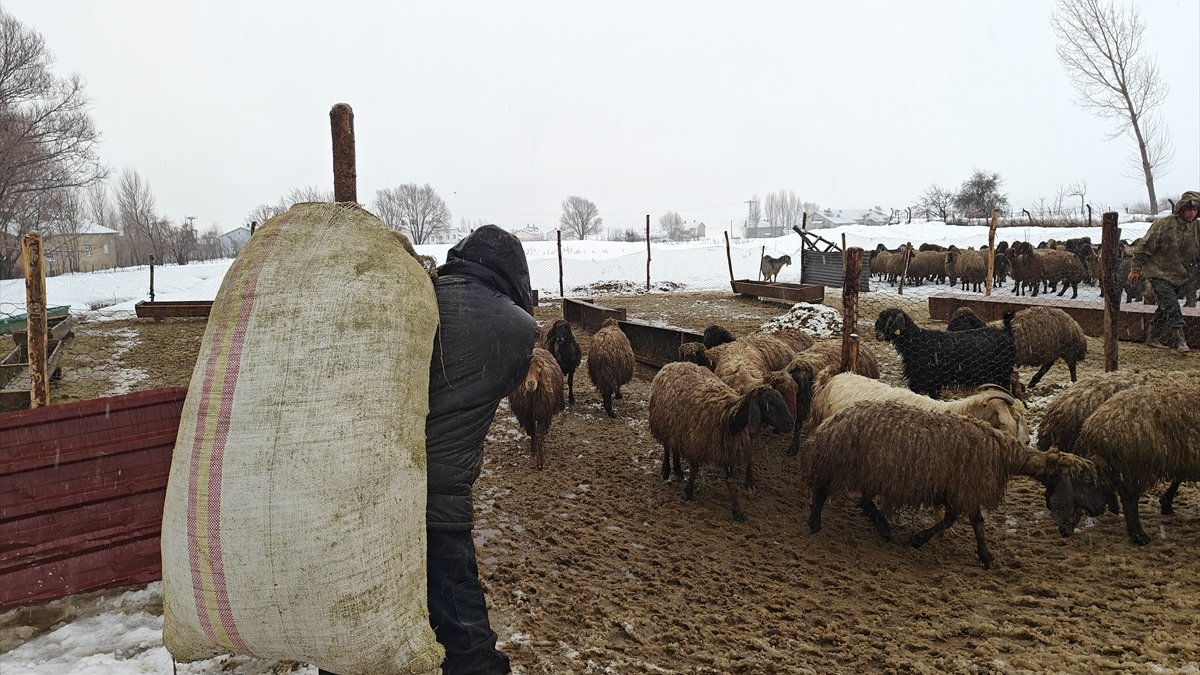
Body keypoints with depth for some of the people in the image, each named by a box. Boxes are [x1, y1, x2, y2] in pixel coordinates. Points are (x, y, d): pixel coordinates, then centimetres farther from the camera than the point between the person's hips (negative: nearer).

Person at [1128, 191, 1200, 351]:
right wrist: (1136, 268, -11)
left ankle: (1152, 338, 22)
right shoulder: (1163, 224, -14)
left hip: (1180, 277, 6)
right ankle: (1180, 339, -16)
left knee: (1165, 308, 11)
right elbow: (1145, 246, -11)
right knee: (1172, 305, -17)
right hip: (1159, 274, -6)